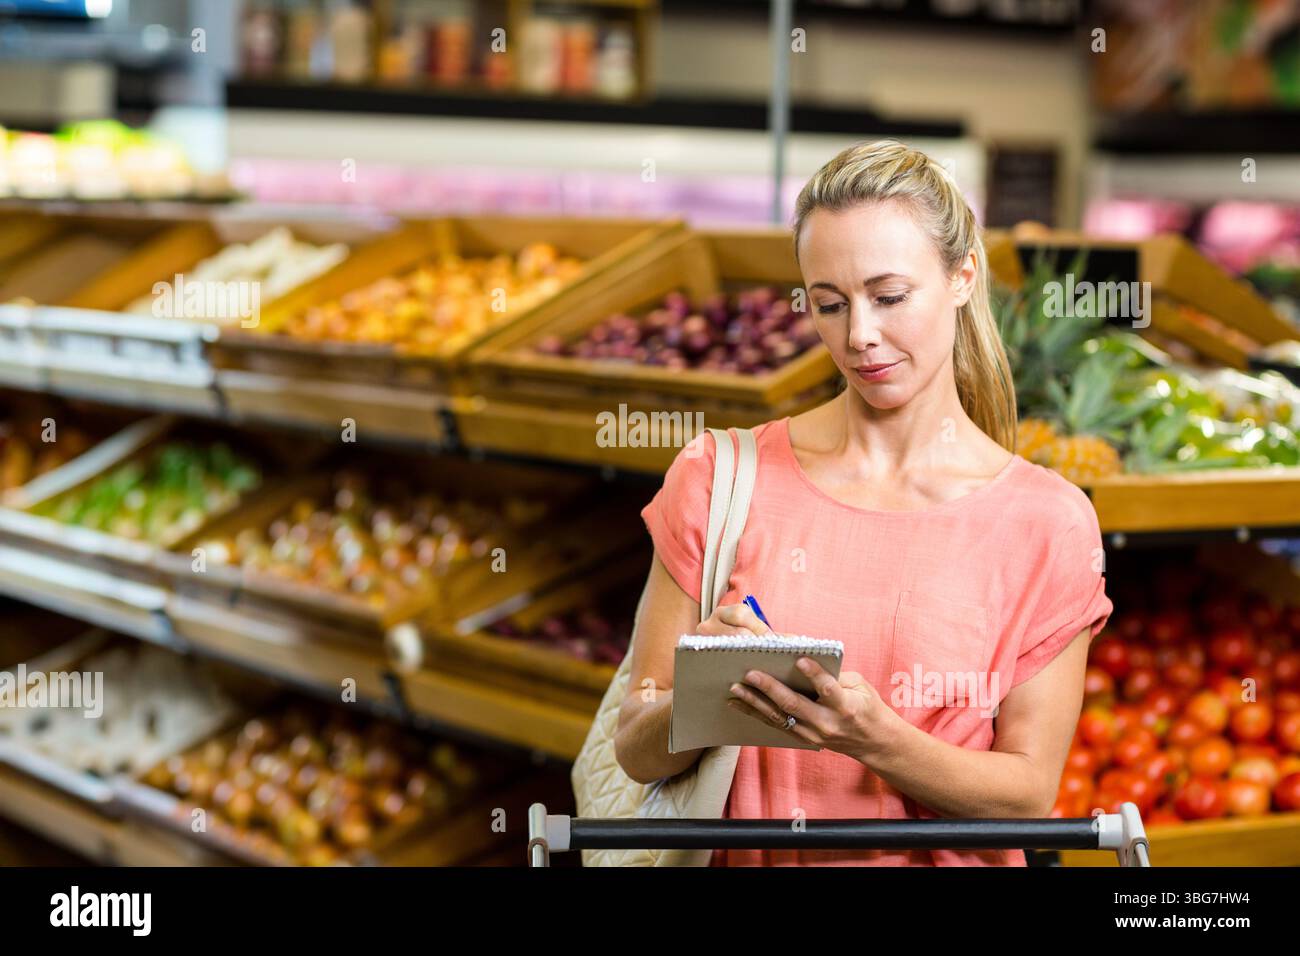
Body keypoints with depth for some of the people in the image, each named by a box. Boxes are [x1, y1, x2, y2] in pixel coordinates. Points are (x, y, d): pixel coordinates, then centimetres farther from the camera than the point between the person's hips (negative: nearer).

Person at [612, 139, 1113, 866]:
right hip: (753, 858, 2)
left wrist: (877, 739, -16)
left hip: (952, 860, -2)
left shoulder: (1046, 520, 0)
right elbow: (638, 754, 3)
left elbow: (1030, 793, -1)